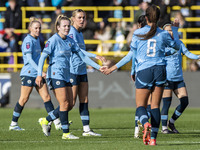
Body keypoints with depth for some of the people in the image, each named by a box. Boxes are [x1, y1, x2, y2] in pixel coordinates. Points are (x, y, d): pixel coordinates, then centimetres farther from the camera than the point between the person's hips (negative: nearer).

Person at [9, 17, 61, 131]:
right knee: (24, 99, -2)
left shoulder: (37, 39, 14)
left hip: (37, 74, 8)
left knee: (47, 97, 1)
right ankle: (13, 124, 8)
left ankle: (57, 122, -3)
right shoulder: (28, 41, -12)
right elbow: (29, 59, -21)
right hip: (28, 73, -8)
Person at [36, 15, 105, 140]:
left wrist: (98, 67, 14)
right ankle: (66, 133, -6)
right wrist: (39, 74, -24)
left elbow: (82, 56, 17)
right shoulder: (53, 40, -9)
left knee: (70, 105, 5)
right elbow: (43, 57, -15)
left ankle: (46, 120, 19)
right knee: (65, 104, -11)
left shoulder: (70, 41, 12)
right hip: (56, 75, -8)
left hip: (66, 75, 8)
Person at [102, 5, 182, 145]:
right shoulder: (163, 34, 2)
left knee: (141, 105, 5)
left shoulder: (138, 33, -3)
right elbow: (177, 46, 18)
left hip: (144, 71, -2)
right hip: (160, 70, 2)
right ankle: (153, 137, -1)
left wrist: (113, 68, 7)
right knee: (155, 106, 7)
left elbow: (131, 55, -1)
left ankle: (146, 124, -27)